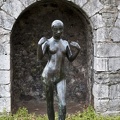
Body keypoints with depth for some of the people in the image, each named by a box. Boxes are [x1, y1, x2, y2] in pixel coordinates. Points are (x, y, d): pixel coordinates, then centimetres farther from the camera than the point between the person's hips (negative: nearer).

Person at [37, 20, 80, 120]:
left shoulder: (65, 43, 11)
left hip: (60, 78, 3)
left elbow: (71, 59, 15)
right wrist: (39, 45, -28)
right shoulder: (47, 42, -3)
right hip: (48, 76, -3)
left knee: (63, 105, -10)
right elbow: (39, 58, -13)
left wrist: (78, 49, -2)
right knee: (50, 103, 7)